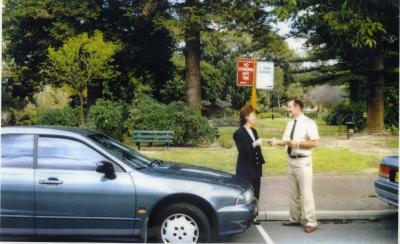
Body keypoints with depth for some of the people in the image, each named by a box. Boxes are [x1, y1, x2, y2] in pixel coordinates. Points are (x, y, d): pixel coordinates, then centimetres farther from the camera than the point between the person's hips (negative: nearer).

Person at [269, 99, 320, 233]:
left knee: (305, 192, -3)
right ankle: (295, 218, 28)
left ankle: (310, 222, 6)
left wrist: (297, 143, -23)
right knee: (293, 192, 16)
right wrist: (276, 142, -5)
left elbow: (315, 142, -18)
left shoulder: (308, 122, -12)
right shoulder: (290, 123, 10)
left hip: (303, 162, -8)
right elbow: (286, 140, 15)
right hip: (291, 161, 8)